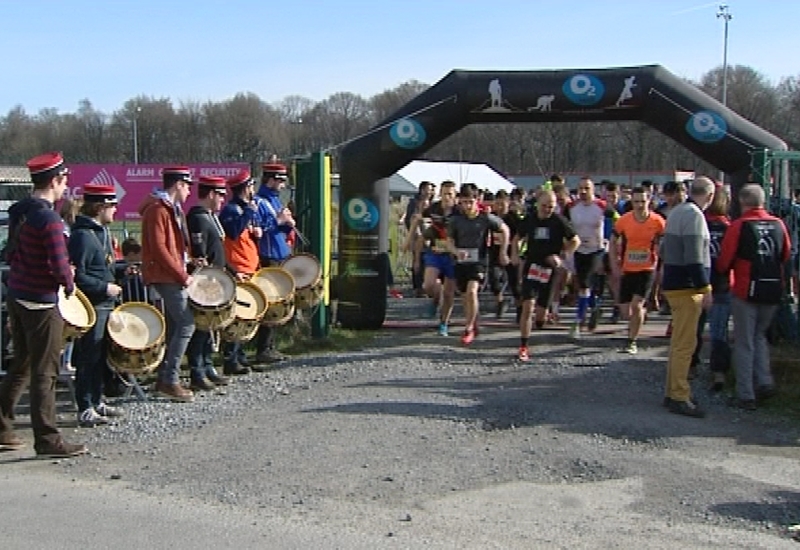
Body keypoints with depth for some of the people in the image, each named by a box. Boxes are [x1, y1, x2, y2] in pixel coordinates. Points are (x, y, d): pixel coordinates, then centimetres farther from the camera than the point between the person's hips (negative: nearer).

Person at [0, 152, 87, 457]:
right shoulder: (49, 220, -20)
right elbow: (60, 266, -23)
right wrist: (69, 285, -5)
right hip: (41, 303, -9)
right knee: (44, 373, 0)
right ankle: (48, 441, 7)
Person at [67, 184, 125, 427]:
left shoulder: (102, 231, 14)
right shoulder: (83, 235, -18)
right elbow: (77, 276, -21)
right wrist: (104, 288, -19)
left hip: (105, 305, 10)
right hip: (91, 307, -10)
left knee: (101, 357, 16)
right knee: (88, 358, -3)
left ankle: (96, 402, 27)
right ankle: (85, 410, 4)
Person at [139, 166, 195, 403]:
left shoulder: (173, 209, 17)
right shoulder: (157, 210, -14)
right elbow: (159, 249, -20)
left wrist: (186, 267, 10)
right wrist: (182, 276, -19)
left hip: (173, 277, 10)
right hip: (166, 276, -10)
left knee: (174, 326, 12)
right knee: (186, 323, -13)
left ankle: (165, 379, 19)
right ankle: (170, 381, -10)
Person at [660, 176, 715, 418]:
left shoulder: (676, 212, 14)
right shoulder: (694, 215, -17)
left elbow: (664, 250, 21)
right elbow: (694, 258, -22)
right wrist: (705, 289, -20)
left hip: (673, 283, 10)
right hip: (686, 288, -10)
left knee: (679, 343, 17)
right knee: (684, 344, -6)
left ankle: (673, 392, 24)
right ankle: (679, 398, -3)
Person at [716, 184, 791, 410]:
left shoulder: (738, 226, -12)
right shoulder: (778, 224, 2)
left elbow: (724, 260, -10)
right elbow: (786, 255, 13)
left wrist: (724, 269, 11)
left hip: (746, 290, -4)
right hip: (774, 290, 4)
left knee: (744, 343, 5)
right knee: (759, 335, 23)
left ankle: (746, 396, 6)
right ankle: (764, 381, 12)